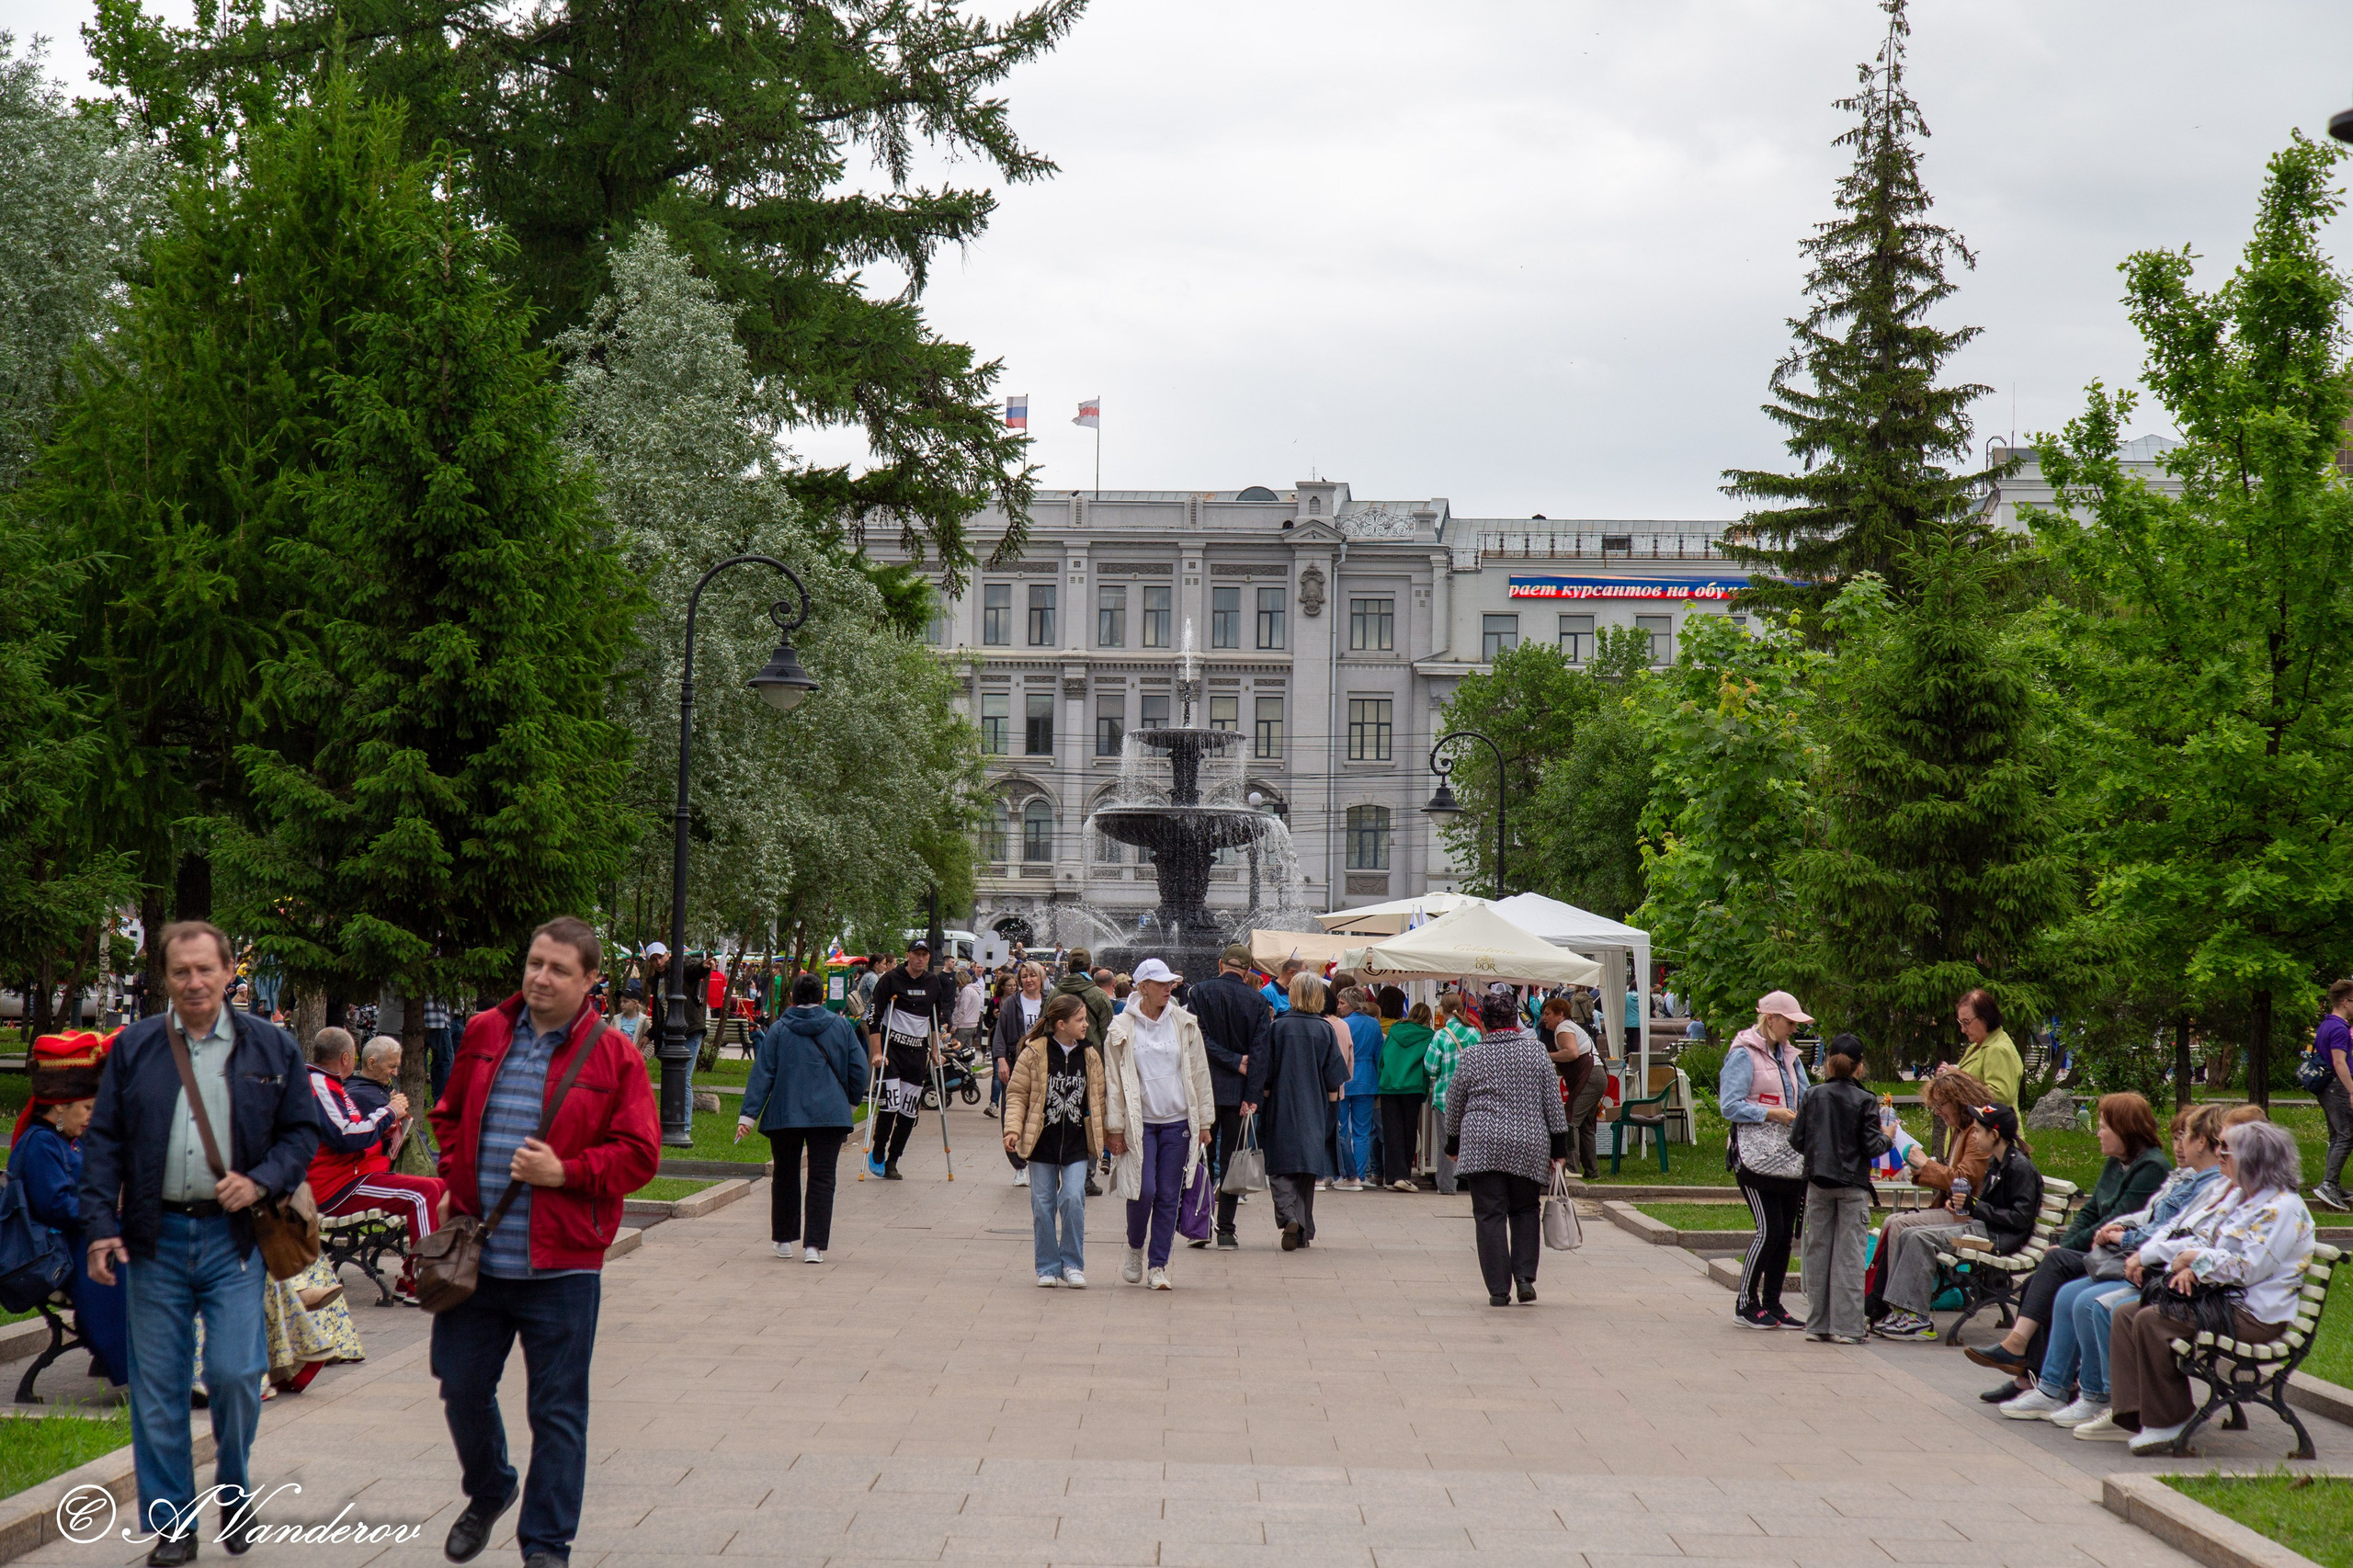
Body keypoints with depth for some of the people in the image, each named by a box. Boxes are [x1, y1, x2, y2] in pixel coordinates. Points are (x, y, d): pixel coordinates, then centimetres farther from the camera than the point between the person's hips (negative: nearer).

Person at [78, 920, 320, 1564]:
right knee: (157, 1389, 3)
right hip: (154, 1238, 1)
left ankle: (234, 1489, 18)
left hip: (234, 1236, -1)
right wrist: (100, 1226, -3)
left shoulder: (271, 1047, 6)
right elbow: (102, 1142, 7)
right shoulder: (133, 1048, 7)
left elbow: (303, 1131, 8)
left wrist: (261, 1181, -10)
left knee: (234, 1373, -10)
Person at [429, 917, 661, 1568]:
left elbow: (638, 1153, -4)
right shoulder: (483, 1034, 8)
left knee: (558, 1410, 2)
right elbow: (449, 1116, 21)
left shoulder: (613, 1055, -4)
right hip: (474, 1256, 4)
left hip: (560, 1268, -3)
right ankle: (488, 1494, 40)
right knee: (462, 1388, 12)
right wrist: (455, 1179, 7)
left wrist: (566, 1172, -16)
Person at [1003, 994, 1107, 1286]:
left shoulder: (1090, 1057, 4)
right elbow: (1017, 1094, -2)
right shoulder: (1033, 1054, -6)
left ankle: (1072, 1264, 4)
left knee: (1073, 1199, -10)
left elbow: (1098, 1098, 13)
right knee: (1043, 1204, 3)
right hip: (1042, 1142, -1)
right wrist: (1013, 1128, -13)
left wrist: (1102, 1136, 12)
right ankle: (1048, 1267, 15)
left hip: (1076, 1143, 1)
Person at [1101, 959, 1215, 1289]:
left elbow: (1199, 1075, 10)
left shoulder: (1185, 1024, 5)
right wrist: (1114, 1129, -1)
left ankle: (1158, 1265, 11)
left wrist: (1204, 1123, 8)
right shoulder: (1122, 1030, -2)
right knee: (1144, 1191, -11)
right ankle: (1135, 1248, 15)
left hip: (1178, 1122, 2)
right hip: (1140, 1122, -2)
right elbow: (1113, 1082, 2)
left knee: (1169, 1196, 2)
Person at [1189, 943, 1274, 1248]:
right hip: (1238, 1089, 0)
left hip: (1205, 1087, 0)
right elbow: (1260, 1050, -7)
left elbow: (1199, 1038, -10)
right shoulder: (1257, 1001, 0)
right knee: (1231, 1158, 5)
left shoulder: (1200, 992, -2)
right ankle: (1226, 1229, 4)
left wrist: (1234, 1061, -8)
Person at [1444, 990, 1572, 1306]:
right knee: (1524, 1212, 16)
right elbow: (1553, 1103, 3)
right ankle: (1525, 1277, 3)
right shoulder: (1535, 1052, 3)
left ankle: (1498, 1289, -1)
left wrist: (1454, 1146, 23)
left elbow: (1454, 1107, 9)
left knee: (1490, 1216, 2)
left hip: (1482, 1146, -1)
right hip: (1529, 1147, 1)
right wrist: (1559, 1148, 9)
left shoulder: (1471, 1057, 1)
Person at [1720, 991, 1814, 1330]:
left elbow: (1804, 1098, 20)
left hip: (1789, 1158, 8)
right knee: (1770, 1230, -12)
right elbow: (1730, 1106, -13)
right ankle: (1746, 1304, -1)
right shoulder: (1744, 1055, -6)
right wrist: (1771, 1114, -17)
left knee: (1785, 1232, 6)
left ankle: (1772, 1304, 14)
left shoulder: (1788, 1055, 18)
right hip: (1756, 1157, -8)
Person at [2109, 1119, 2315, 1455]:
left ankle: (2167, 1422, -13)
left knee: (2151, 1321, -25)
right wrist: (2188, 1267, -1)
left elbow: (2246, 1269, -21)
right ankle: (2131, 1411, -11)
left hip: (2255, 1316, -10)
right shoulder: (2237, 1195, 17)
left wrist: (2196, 1258, -11)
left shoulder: (2283, 1209, -13)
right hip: (2223, 1300, 10)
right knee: (2126, 1314, -4)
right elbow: (2196, 1239, 18)